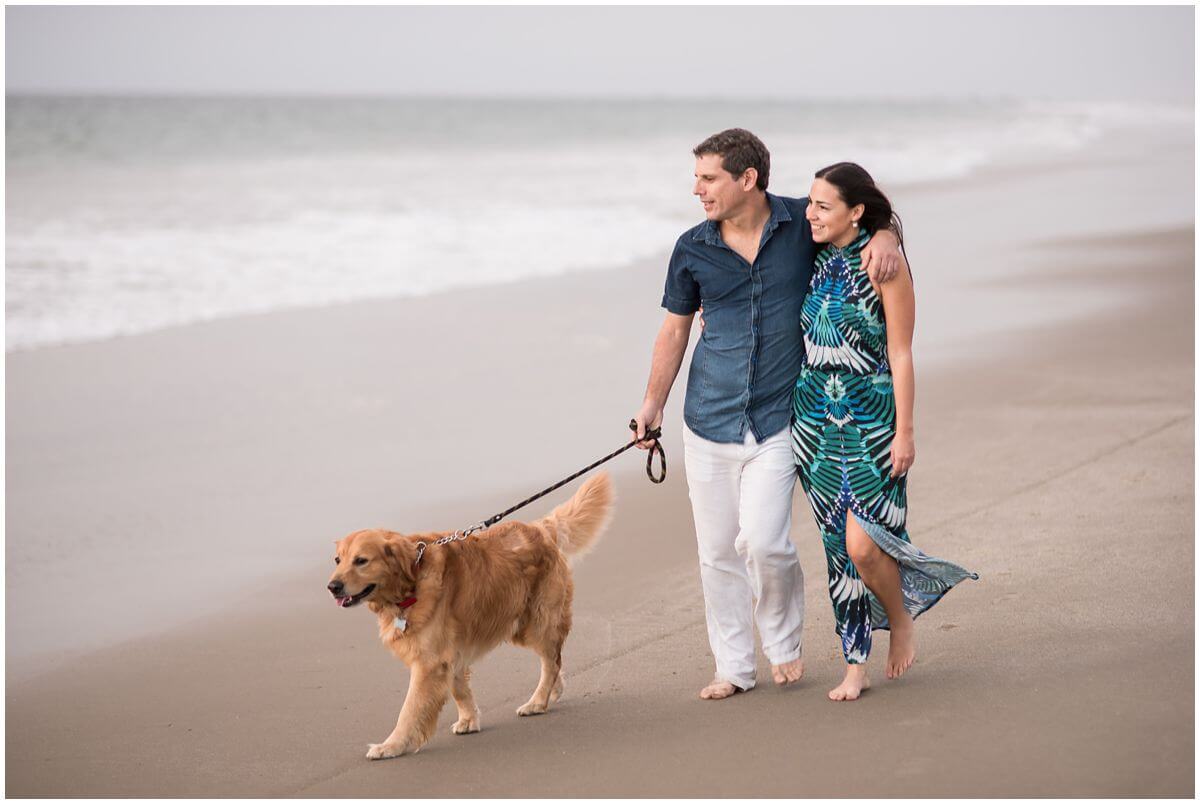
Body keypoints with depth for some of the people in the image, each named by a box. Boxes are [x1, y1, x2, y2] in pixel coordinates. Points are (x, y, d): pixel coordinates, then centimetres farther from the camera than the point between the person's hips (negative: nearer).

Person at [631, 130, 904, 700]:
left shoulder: (802, 223, -4)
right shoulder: (692, 249, 1)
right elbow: (675, 329, 12)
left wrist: (885, 237, -12)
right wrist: (653, 402, 12)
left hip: (776, 420, -3)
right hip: (708, 421, 3)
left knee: (762, 541, -14)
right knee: (717, 551, 6)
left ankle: (784, 644, 13)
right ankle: (733, 668, 20)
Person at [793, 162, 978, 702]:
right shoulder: (816, 260, 6)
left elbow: (900, 354, -9)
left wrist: (905, 431, -11)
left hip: (871, 419, -5)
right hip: (815, 417, 6)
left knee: (863, 544, -14)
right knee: (837, 546, 7)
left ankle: (900, 619, 17)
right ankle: (855, 666, 16)